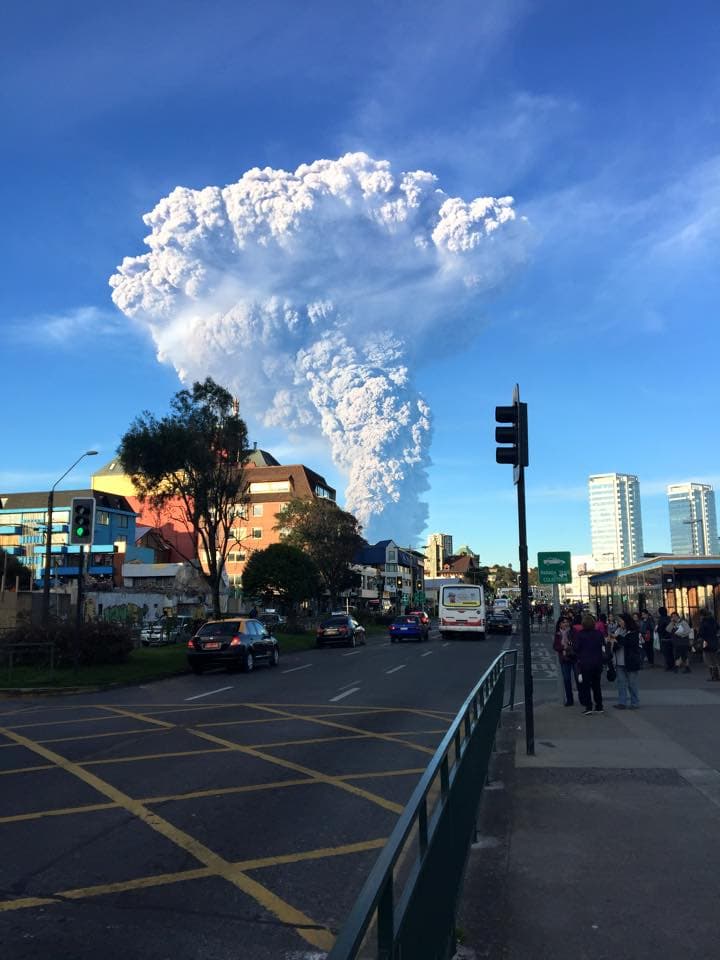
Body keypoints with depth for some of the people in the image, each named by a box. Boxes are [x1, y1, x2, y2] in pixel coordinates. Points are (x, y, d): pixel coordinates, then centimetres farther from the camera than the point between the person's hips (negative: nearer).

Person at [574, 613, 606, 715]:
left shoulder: (579, 634, -10)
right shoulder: (599, 633, -1)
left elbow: (577, 649, -6)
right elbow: (603, 648, 4)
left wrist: (579, 657, 11)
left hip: (585, 662, -4)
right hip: (597, 663, 4)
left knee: (585, 685, 2)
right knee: (596, 685, 14)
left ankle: (588, 707, -4)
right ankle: (599, 707, 17)